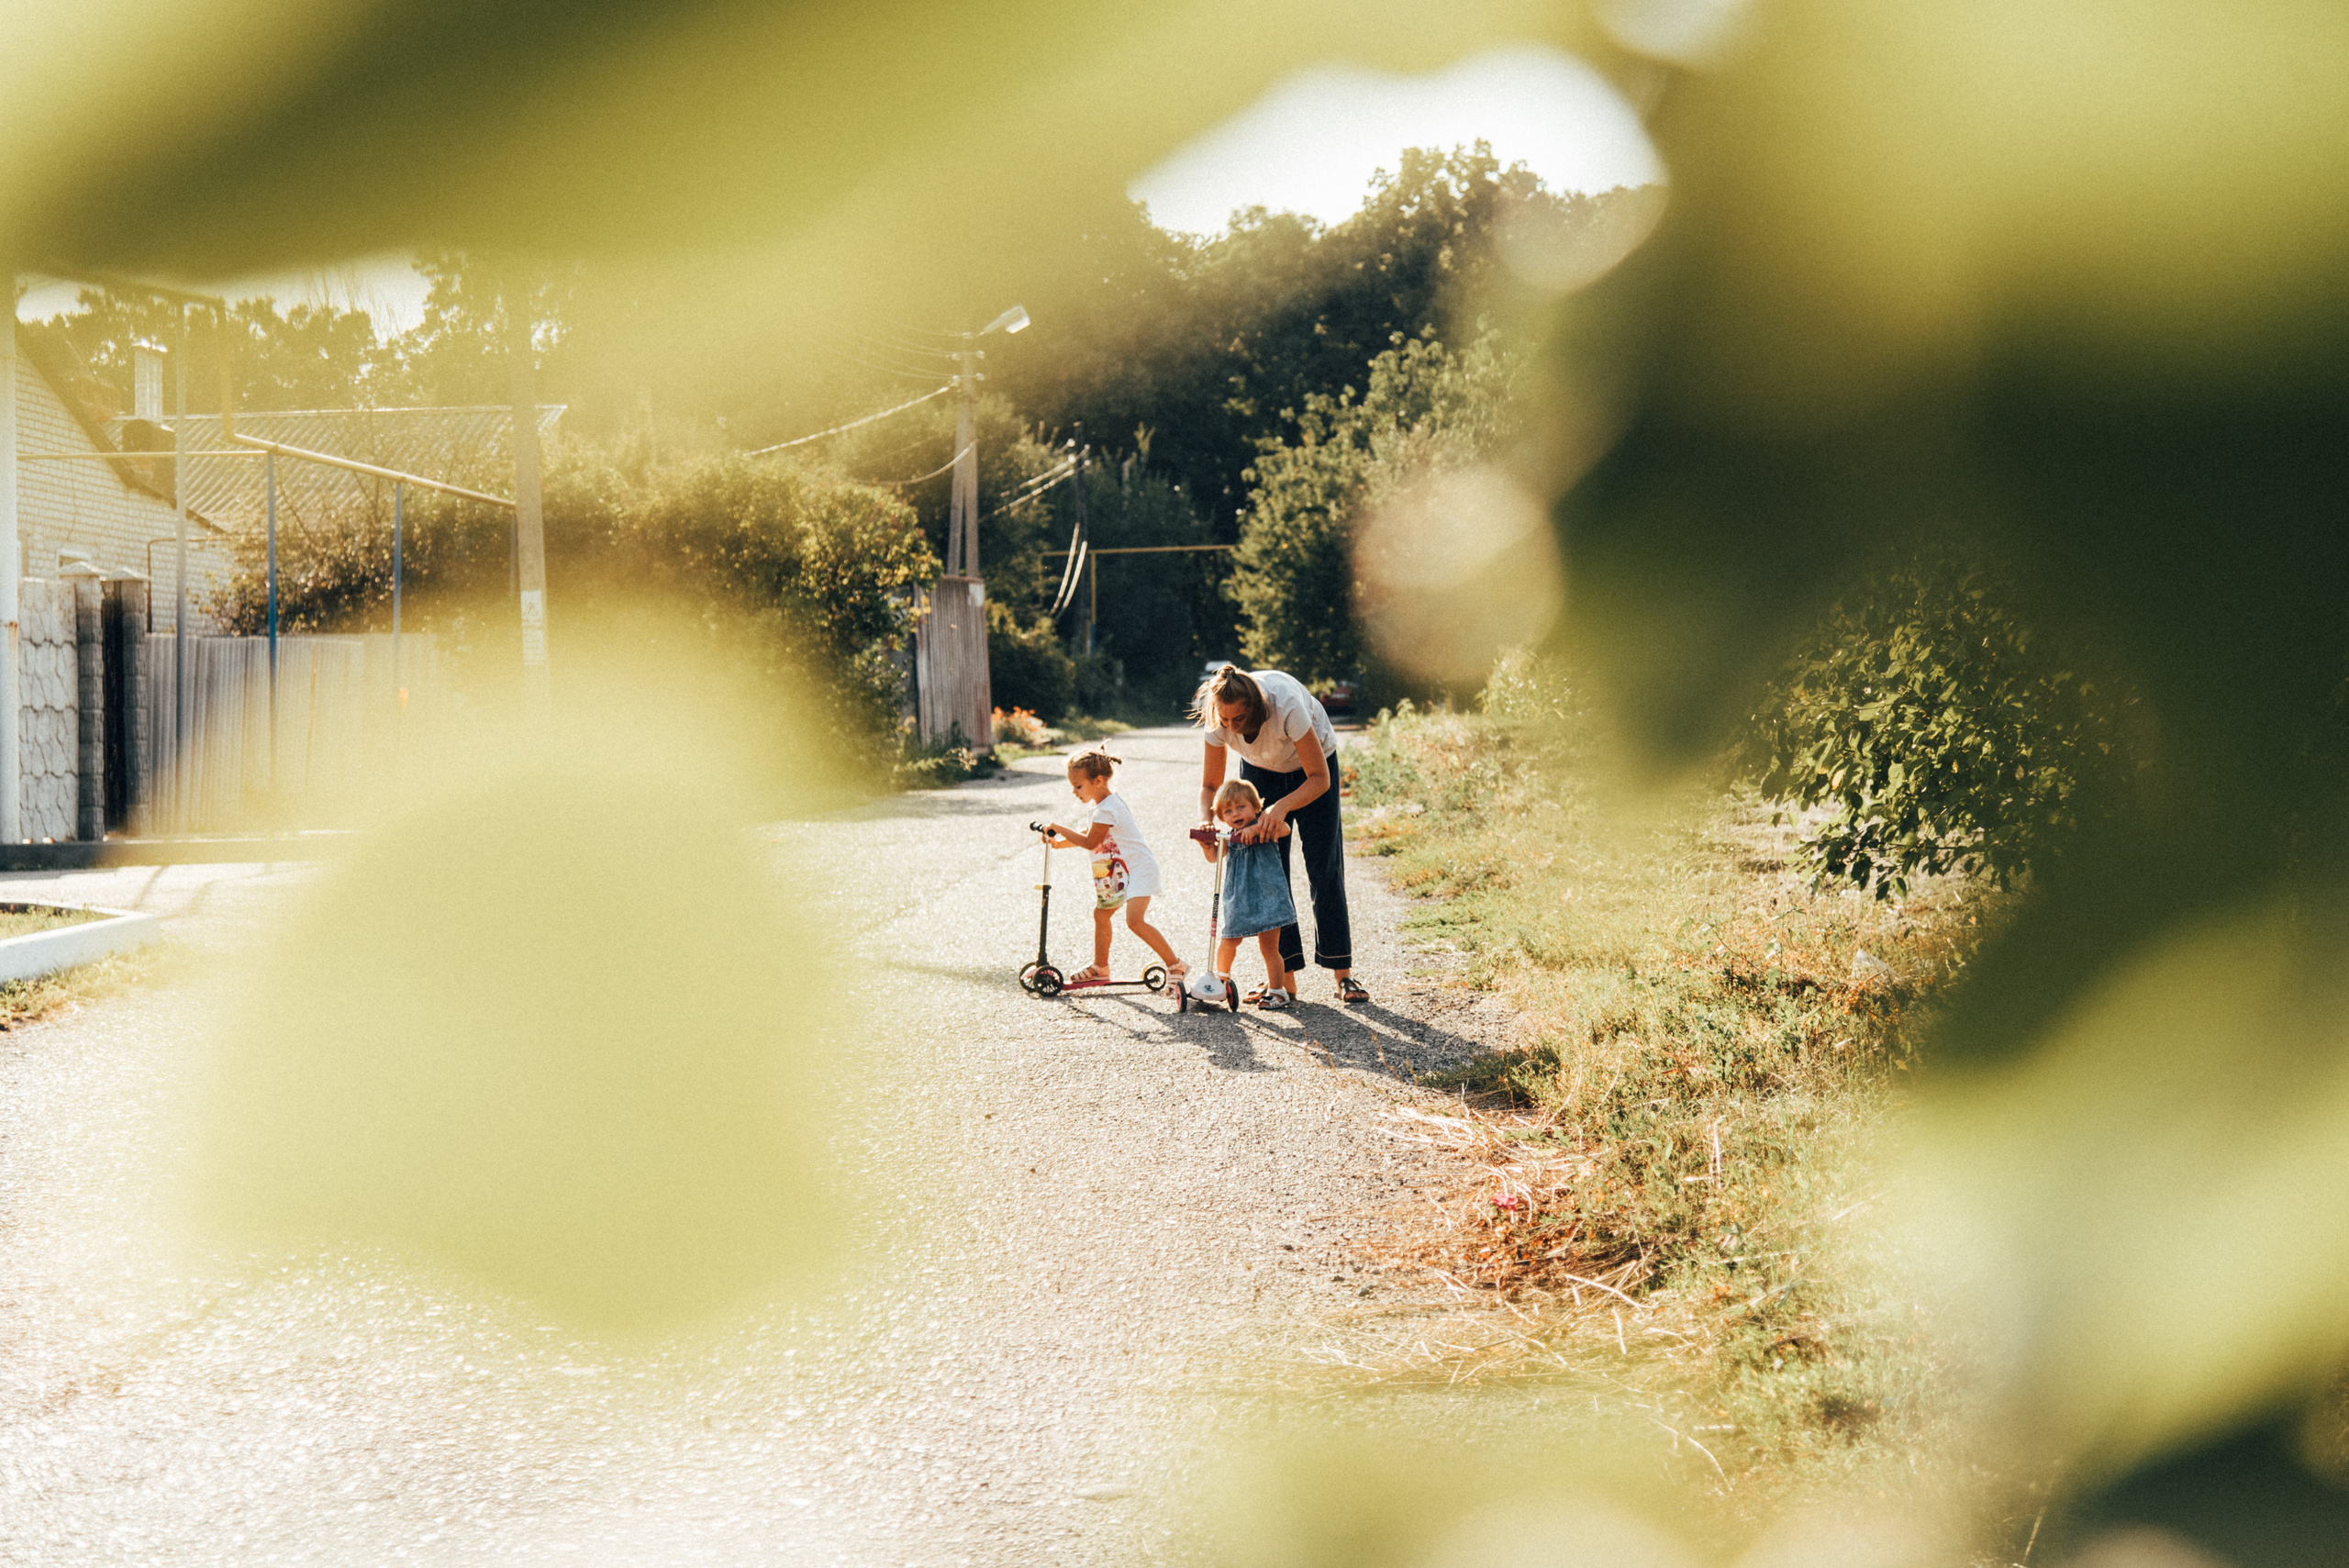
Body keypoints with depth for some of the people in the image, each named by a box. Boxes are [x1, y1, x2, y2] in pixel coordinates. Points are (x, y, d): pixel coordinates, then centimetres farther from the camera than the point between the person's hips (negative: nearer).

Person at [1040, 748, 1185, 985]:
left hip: (1139, 869, -11)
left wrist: (1059, 829, -9)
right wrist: (1058, 842, 15)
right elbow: (1089, 836, 23)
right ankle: (1100, 968, 34)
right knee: (1100, 913, 18)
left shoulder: (1107, 810, -21)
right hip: (1121, 873, 11)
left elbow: (1089, 842, -18)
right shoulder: (1108, 804, 12)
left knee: (1135, 920, -25)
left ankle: (1176, 965, -22)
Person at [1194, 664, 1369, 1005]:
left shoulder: (1286, 704, -41)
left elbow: (1320, 779, -33)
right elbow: (1210, 785, -13)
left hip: (1310, 764, -3)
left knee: (1325, 870, -10)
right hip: (1261, 770, 3)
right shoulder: (1218, 720, -29)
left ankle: (1343, 975, -6)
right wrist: (1207, 822, -33)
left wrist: (1281, 807, -48)